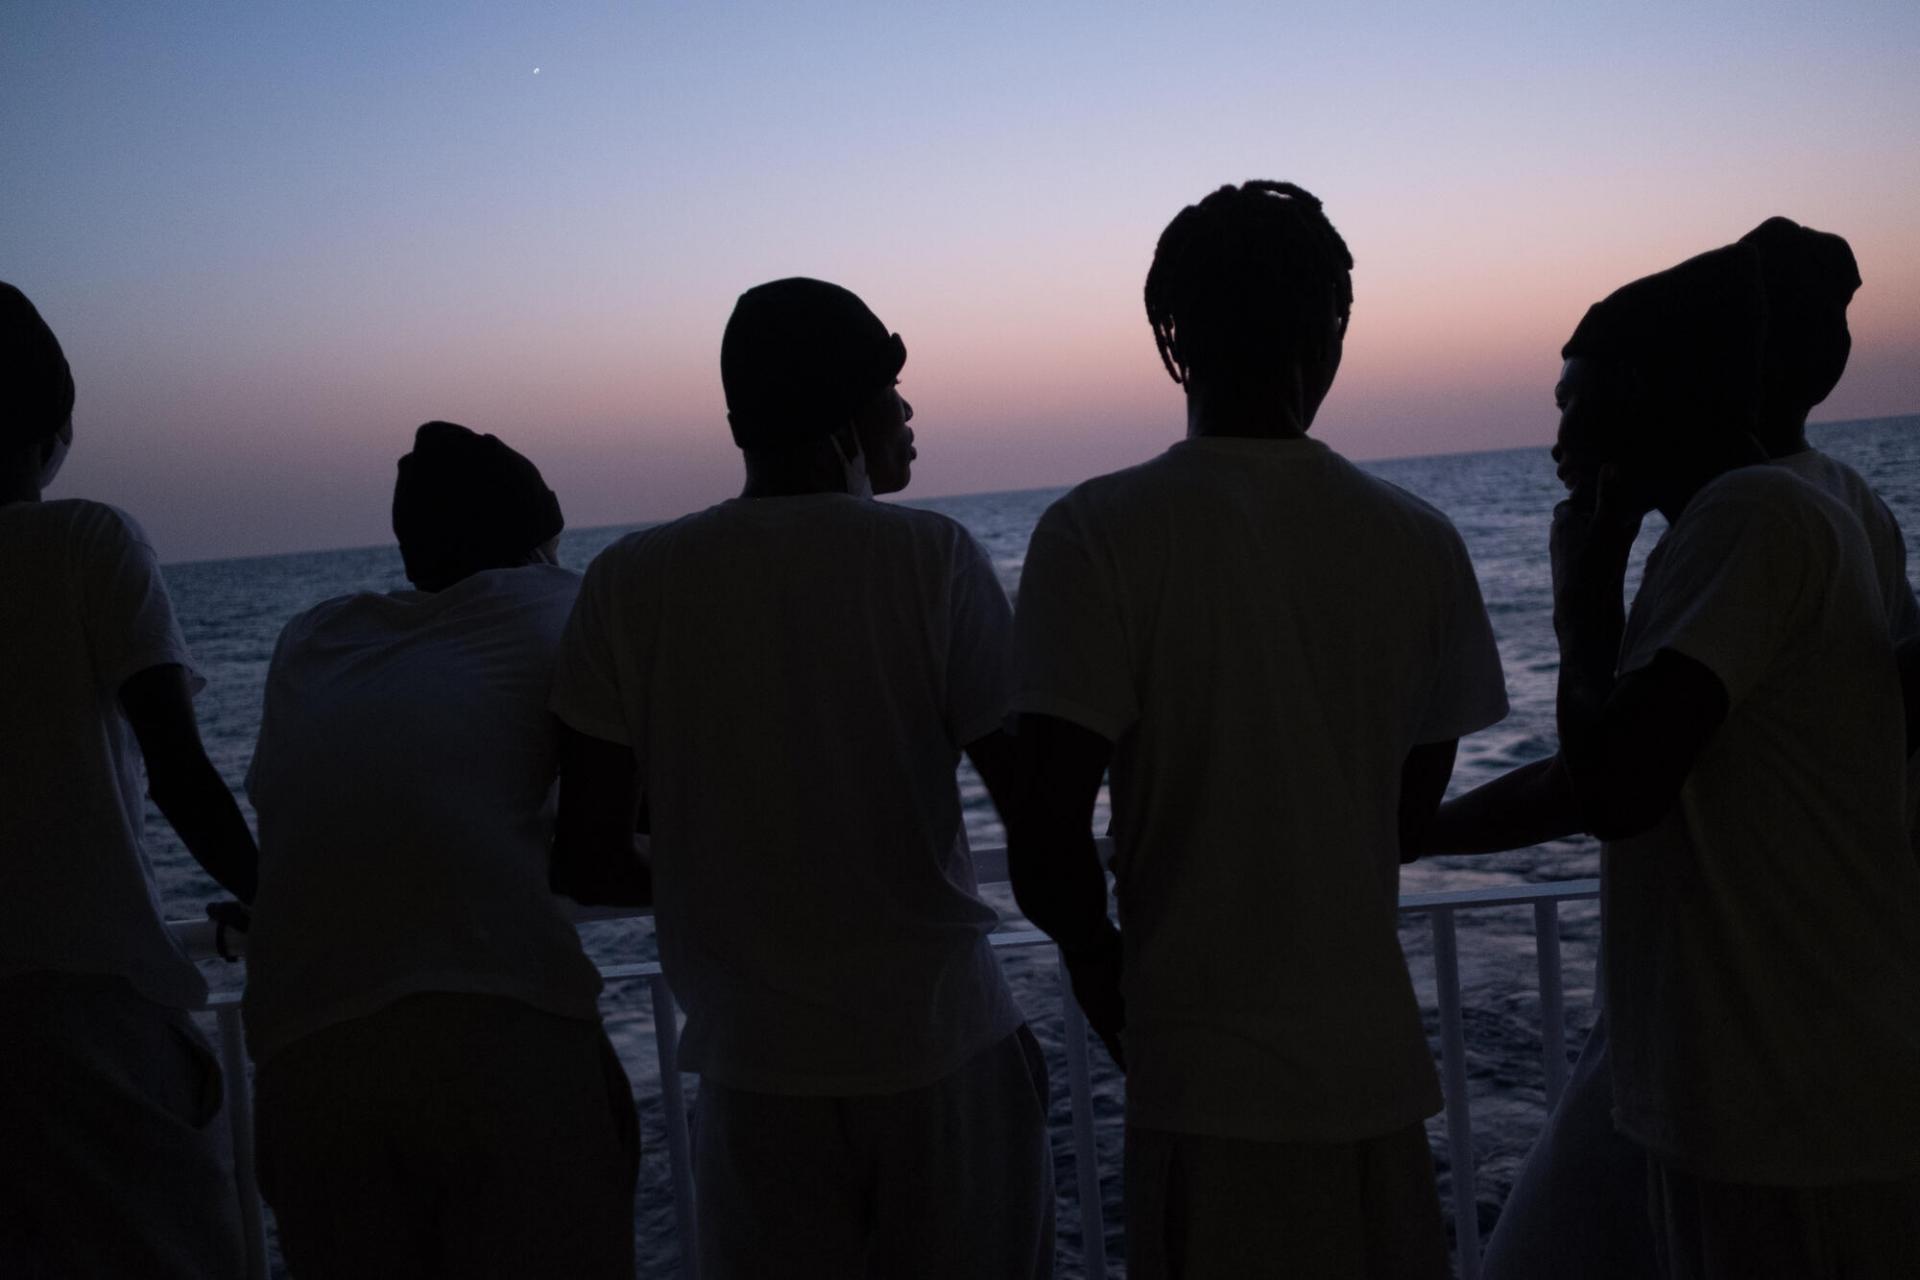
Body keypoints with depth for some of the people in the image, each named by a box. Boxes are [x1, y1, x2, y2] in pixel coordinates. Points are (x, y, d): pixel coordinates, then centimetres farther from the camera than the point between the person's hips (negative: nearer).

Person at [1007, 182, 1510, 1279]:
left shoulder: (1096, 535, -13)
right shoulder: (1419, 541, -2)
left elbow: (1046, 845, -16)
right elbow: (1414, 808, 8)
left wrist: (1111, 983, 2)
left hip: (1205, 1078, -3)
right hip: (1378, 1066, 3)